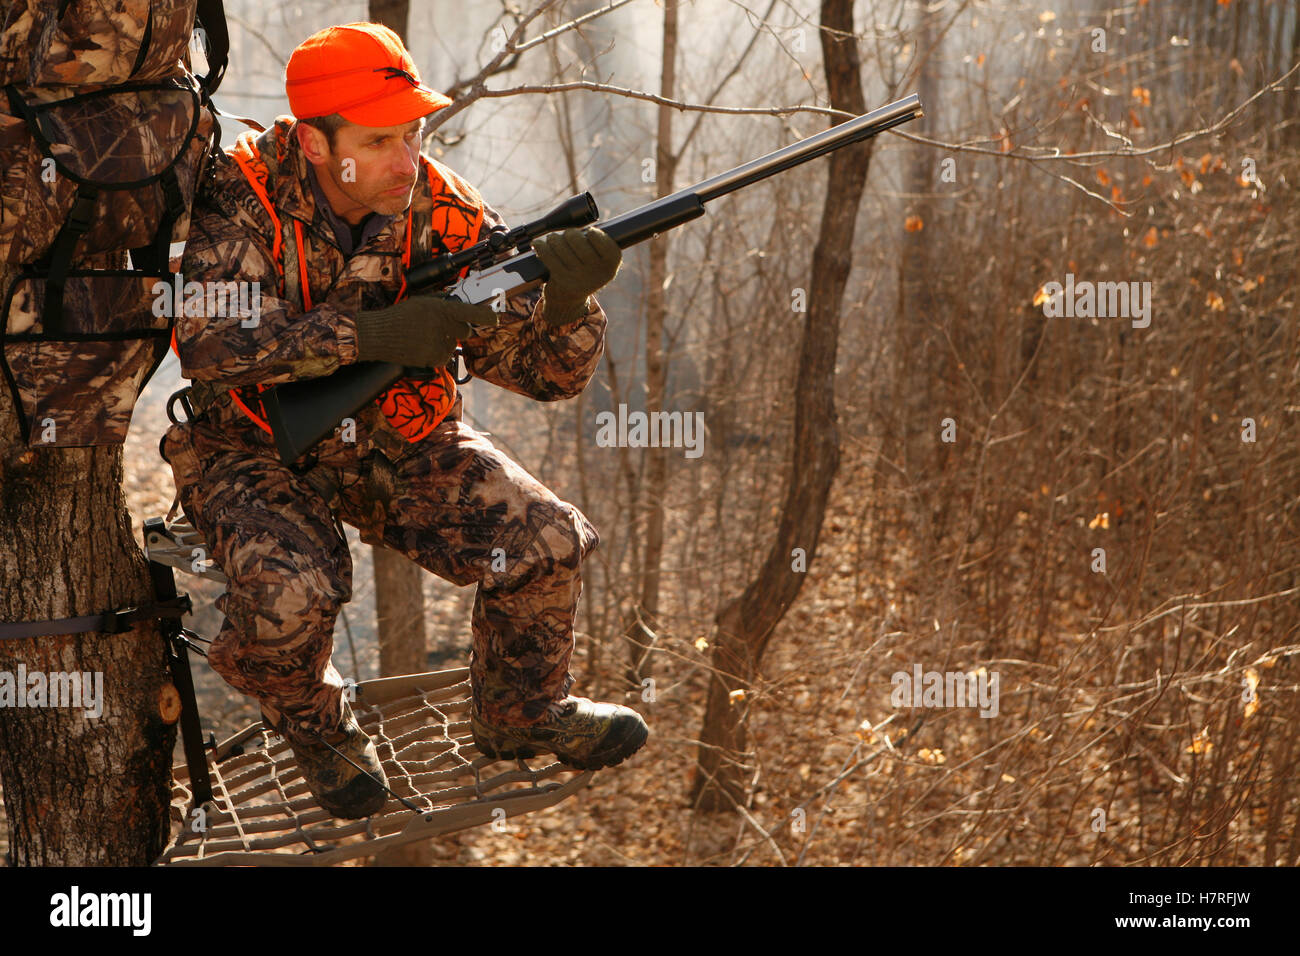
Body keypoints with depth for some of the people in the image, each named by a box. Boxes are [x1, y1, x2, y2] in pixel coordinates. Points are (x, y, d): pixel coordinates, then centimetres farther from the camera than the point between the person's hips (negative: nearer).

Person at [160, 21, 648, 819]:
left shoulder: (445, 217, -12)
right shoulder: (242, 200, -20)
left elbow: (547, 373, -13)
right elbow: (208, 343, -34)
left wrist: (569, 302, -36)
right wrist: (368, 334, -41)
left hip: (397, 439, 3)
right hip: (256, 446, -3)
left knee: (547, 542, -14)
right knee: (291, 594, -32)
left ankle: (524, 711, 17)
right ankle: (315, 728, 5)